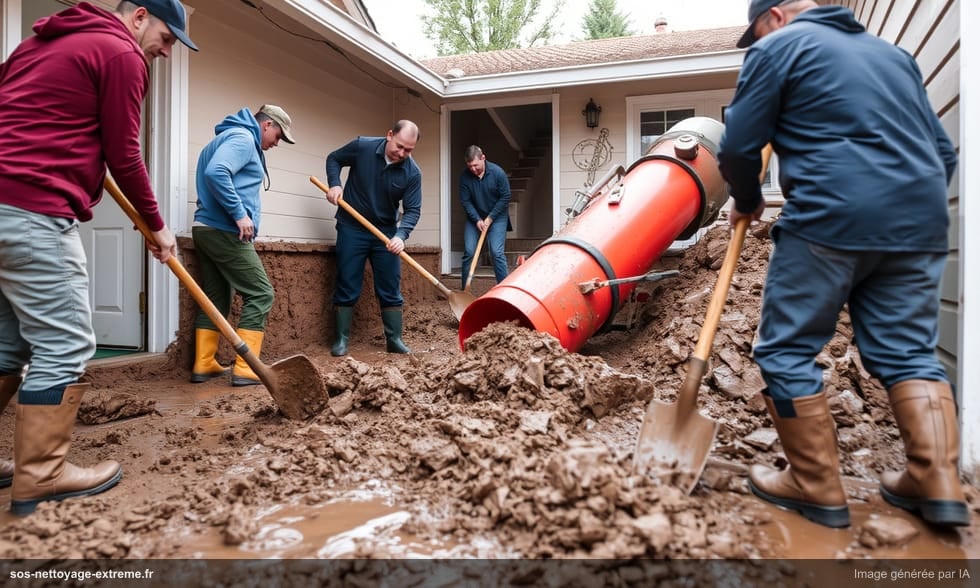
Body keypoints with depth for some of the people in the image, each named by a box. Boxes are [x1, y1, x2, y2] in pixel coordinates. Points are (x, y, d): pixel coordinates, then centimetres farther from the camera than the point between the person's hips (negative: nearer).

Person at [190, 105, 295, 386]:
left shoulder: (231, 136, 24)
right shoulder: (243, 137, -8)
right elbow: (216, 173, -25)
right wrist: (240, 214, -22)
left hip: (207, 229, 10)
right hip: (224, 231, -10)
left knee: (216, 299, 13)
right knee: (260, 294, -7)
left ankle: (203, 365, 16)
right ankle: (245, 369, -9)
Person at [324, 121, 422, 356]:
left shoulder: (413, 173, -11)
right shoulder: (362, 147, -13)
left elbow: (412, 210, -9)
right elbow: (333, 159, 5)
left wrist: (400, 235, -26)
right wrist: (334, 184, -12)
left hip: (386, 232, 2)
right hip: (352, 228, -1)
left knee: (390, 289, 3)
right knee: (347, 287, 1)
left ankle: (394, 339, 12)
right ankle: (341, 339, 10)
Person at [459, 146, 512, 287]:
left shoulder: (497, 172, -16)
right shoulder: (464, 176, -11)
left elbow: (505, 197, -11)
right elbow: (465, 201, -8)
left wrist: (490, 217, -13)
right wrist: (477, 220, -18)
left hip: (496, 216, -2)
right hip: (474, 217, 2)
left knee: (497, 252, -12)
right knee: (468, 252, -2)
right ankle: (465, 290, 9)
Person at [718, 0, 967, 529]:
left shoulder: (778, 47, 7)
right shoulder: (892, 51, 27)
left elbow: (738, 148, -1)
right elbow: (943, 149, 26)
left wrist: (748, 203, 17)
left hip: (830, 218, -7)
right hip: (919, 222, 8)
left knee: (786, 351, 2)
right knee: (908, 352, 13)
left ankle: (818, 488, 8)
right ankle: (938, 484, 9)